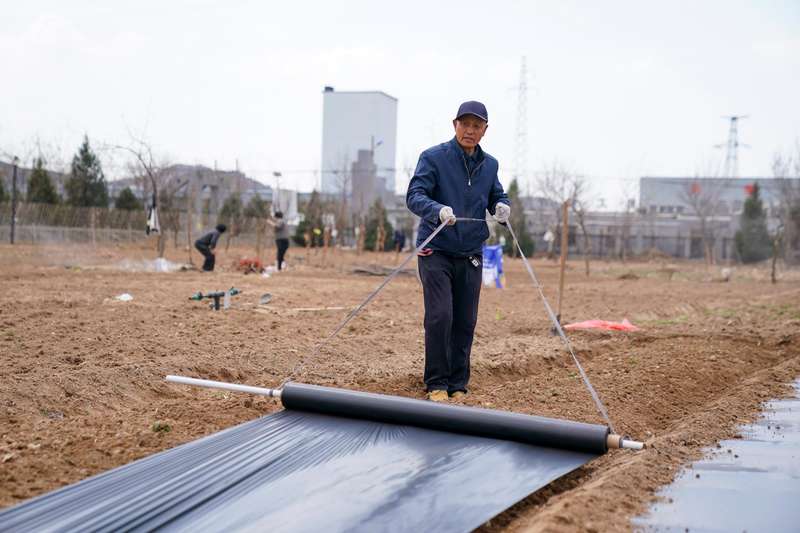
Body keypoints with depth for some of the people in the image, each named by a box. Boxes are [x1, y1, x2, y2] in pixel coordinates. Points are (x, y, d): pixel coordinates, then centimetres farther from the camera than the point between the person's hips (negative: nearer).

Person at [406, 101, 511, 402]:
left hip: (471, 255, 5)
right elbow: (414, 196, -12)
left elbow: (497, 196, 19)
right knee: (439, 317, -12)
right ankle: (436, 385, 2)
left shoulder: (489, 165, 12)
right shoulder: (433, 157, -4)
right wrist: (438, 210, -32)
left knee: (465, 323, 5)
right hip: (436, 251, -4)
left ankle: (458, 386, 18)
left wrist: (502, 207, -6)